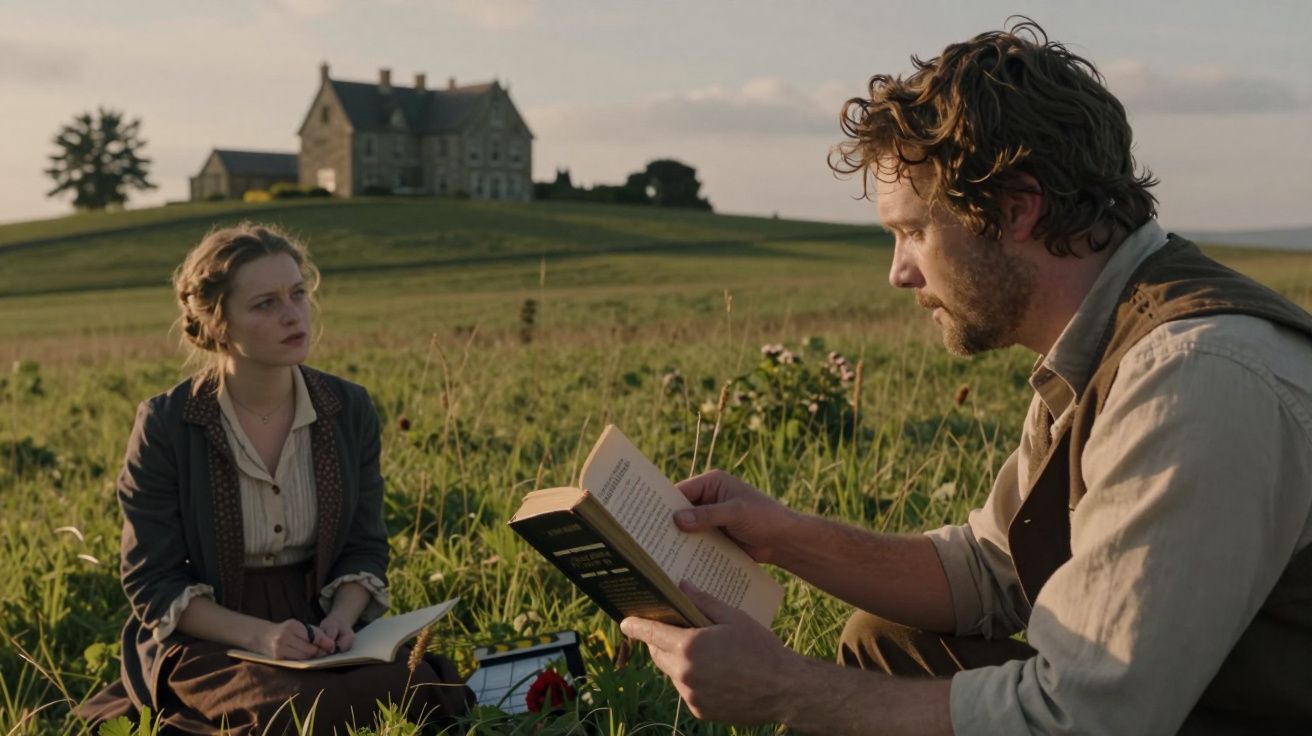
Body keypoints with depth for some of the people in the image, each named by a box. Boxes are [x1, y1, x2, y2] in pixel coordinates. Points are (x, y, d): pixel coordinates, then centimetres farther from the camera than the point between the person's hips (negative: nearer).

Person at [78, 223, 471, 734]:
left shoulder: (349, 409, 0)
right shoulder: (166, 426, -10)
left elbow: (365, 547, 6)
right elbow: (153, 582, -8)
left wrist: (340, 619, -15)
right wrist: (258, 635, -23)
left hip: (317, 631, 4)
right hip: (208, 639, -3)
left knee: (414, 688, -25)